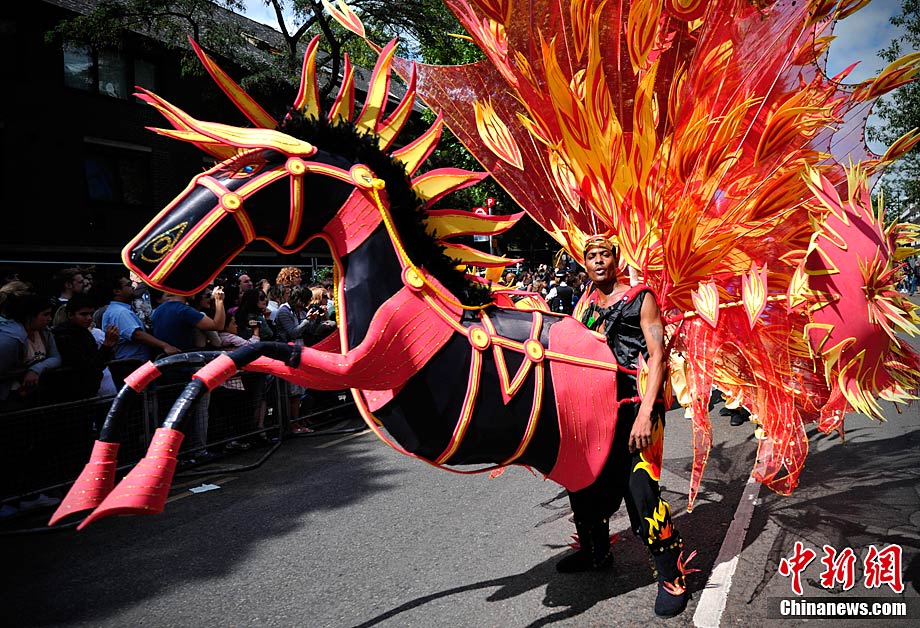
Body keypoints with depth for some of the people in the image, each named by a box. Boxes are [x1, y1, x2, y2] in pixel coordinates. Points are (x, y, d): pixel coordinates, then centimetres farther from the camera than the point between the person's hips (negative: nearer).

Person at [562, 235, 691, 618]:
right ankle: (595, 551, 38)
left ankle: (672, 577, 4)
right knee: (586, 480, 14)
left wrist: (645, 413, -20)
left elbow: (657, 355, -9)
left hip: (635, 403, -6)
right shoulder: (584, 305, 14)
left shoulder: (640, 298, -1)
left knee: (639, 489, -13)